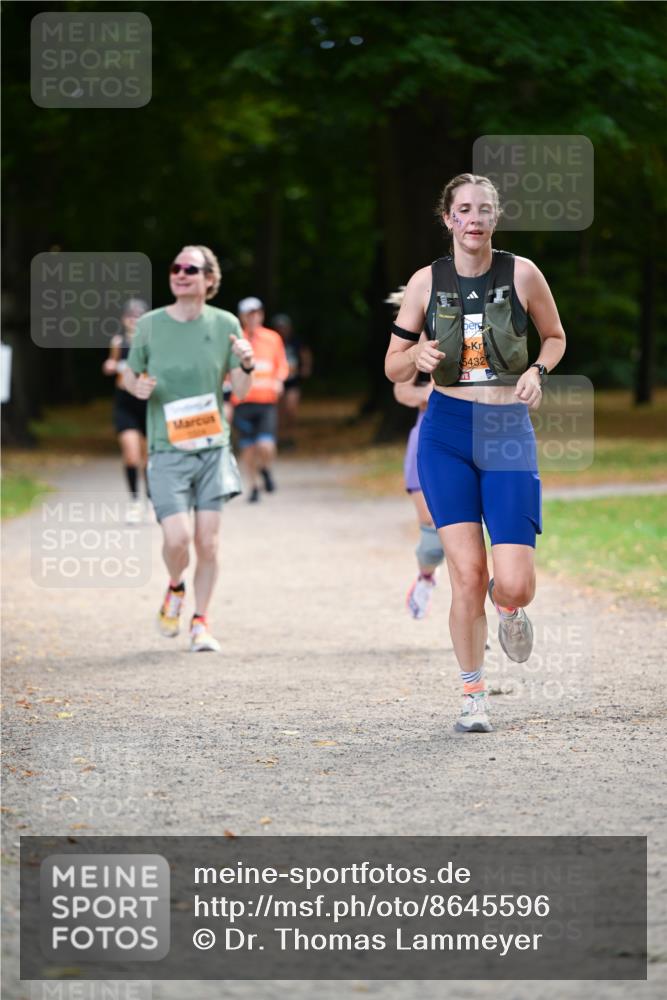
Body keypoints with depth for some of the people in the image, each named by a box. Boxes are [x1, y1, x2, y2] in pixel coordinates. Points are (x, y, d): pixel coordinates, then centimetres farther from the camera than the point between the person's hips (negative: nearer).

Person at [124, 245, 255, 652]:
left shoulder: (225, 324, 1)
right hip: (168, 450, -1)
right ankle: (175, 589, 20)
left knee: (208, 540, -1)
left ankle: (201, 622, 14)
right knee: (177, 538, -13)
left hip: (213, 447, 1)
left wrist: (247, 366, -17)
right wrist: (137, 387, -12)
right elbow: (131, 375, 12)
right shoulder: (151, 324, -1)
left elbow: (240, 391, 5)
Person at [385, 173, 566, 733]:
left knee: (513, 585, -10)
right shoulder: (427, 281, 1)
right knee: (467, 574, -8)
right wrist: (417, 356, -15)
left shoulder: (521, 274, -1)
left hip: (509, 433, 0)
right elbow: (393, 367, 8)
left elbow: (555, 337, 15)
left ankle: (510, 606, 28)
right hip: (447, 433, 0)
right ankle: (473, 694, 9)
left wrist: (538, 371, -6)